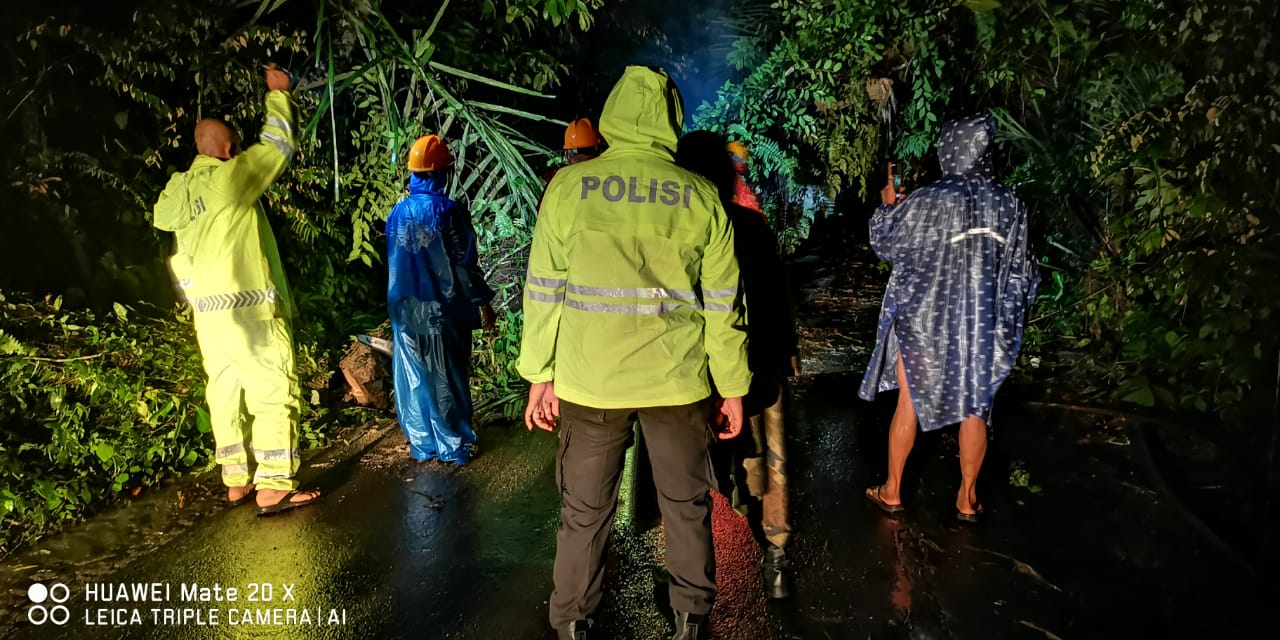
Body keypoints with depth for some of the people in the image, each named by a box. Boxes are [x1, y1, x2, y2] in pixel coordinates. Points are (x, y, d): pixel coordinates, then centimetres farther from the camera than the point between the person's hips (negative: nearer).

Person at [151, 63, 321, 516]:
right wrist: (278, 93, 11)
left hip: (208, 312, 8)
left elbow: (178, 258, 17)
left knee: (226, 391, 12)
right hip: (248, 307, -8)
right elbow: (277, 144, 0)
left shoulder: (176, 193, 11)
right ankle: (273, 486, -7)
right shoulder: (230, 176, -10)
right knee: (275, 390, -5)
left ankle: (237, 479, 19)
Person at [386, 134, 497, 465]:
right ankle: (453, 446, 14)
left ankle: (421, 444, 21)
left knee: (413, 379, 12)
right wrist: (483, 302, -4)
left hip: (406, 310, 5)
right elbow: (464, 263, -13)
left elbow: (393, 261, 11)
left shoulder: (397, 212, 2)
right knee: (447, 380, 6)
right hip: (443, 310, -4)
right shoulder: (449, 211, -14)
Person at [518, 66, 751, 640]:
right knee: (686, 506, 18)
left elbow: (544, 289, -3)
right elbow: (722, 302, -1)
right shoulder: (700, 196, -3)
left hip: (589, 381, 0)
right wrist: (732, 387, 7)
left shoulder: (568, 186, -4)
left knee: (584, 511, 15)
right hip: (678, 381, 1)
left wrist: (539, 375, 6)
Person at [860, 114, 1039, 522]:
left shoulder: (929, 201, -15)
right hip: (982, 322, 3)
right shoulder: (1008, 204, -4)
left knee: (909, 404, 10)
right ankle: (967, 497, 22)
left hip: (924, 318, -2)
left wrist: (888, 203, 15)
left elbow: (883, 240, -3)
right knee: (975, 408, 12)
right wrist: (1004, 318, 15)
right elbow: (1019, 270, 3)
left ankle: (892, 491, 21)